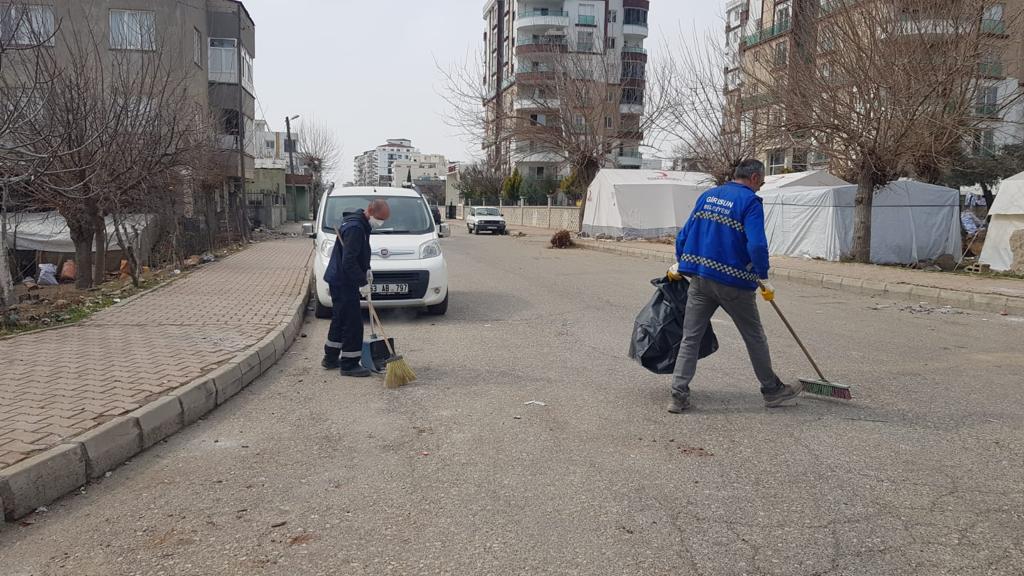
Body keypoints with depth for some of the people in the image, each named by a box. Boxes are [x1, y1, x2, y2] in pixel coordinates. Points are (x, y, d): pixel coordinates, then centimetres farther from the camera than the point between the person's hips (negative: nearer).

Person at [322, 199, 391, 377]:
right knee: (353, 323, -6)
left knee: (340, 320, 19)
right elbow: (348, 261, -26)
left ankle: (331, 358, 30)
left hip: (339, 280, 11)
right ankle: (349, 364, 1)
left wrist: (367, 270, 8)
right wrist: (362, 283, -22)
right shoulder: (355, 228, -23)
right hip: (344, 282, -11)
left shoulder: (362, 225, 10)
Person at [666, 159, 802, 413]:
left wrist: (679, 263, 22)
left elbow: (685, 233, 12)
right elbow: (757, 245, -20)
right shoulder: (750, 202, -8)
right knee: (755, 339, 12)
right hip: (734, 281, -5)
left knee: (690, 338, 8)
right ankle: (772, 390, 26)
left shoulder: (707, 195, 10)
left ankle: (679, 396, 3)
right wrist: (763, 278, -9)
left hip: (699, 277, 5)